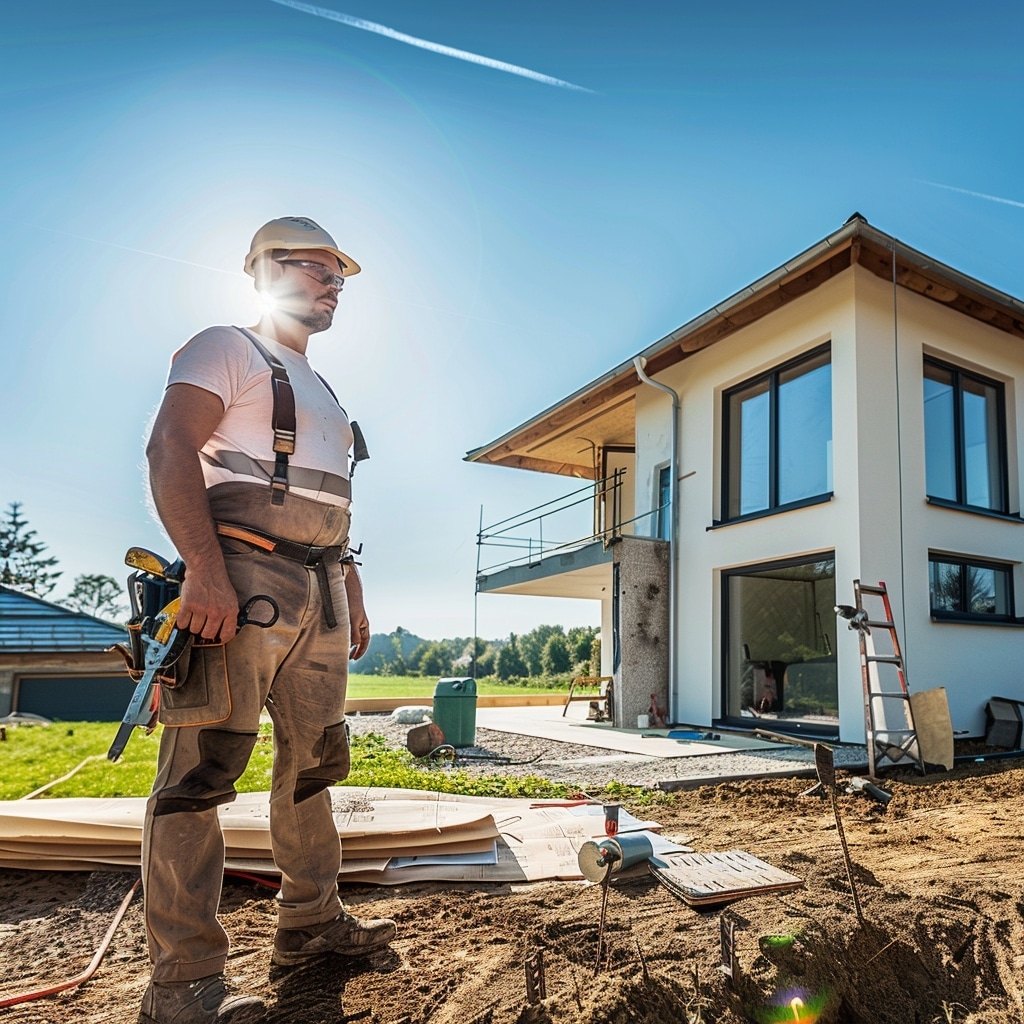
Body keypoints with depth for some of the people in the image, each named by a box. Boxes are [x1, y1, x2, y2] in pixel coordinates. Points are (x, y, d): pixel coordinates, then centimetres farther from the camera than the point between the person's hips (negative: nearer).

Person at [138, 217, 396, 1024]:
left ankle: (312, 922, 26)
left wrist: (354, 595, 20)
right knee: (203, 766, -7)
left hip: (318, 594, 9)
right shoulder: (227, 350, 2)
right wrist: (206, 569, -25)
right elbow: (170, 448, -13)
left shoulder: (323, 395, 27)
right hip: (242, 578, -8)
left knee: (315, 760, 12)